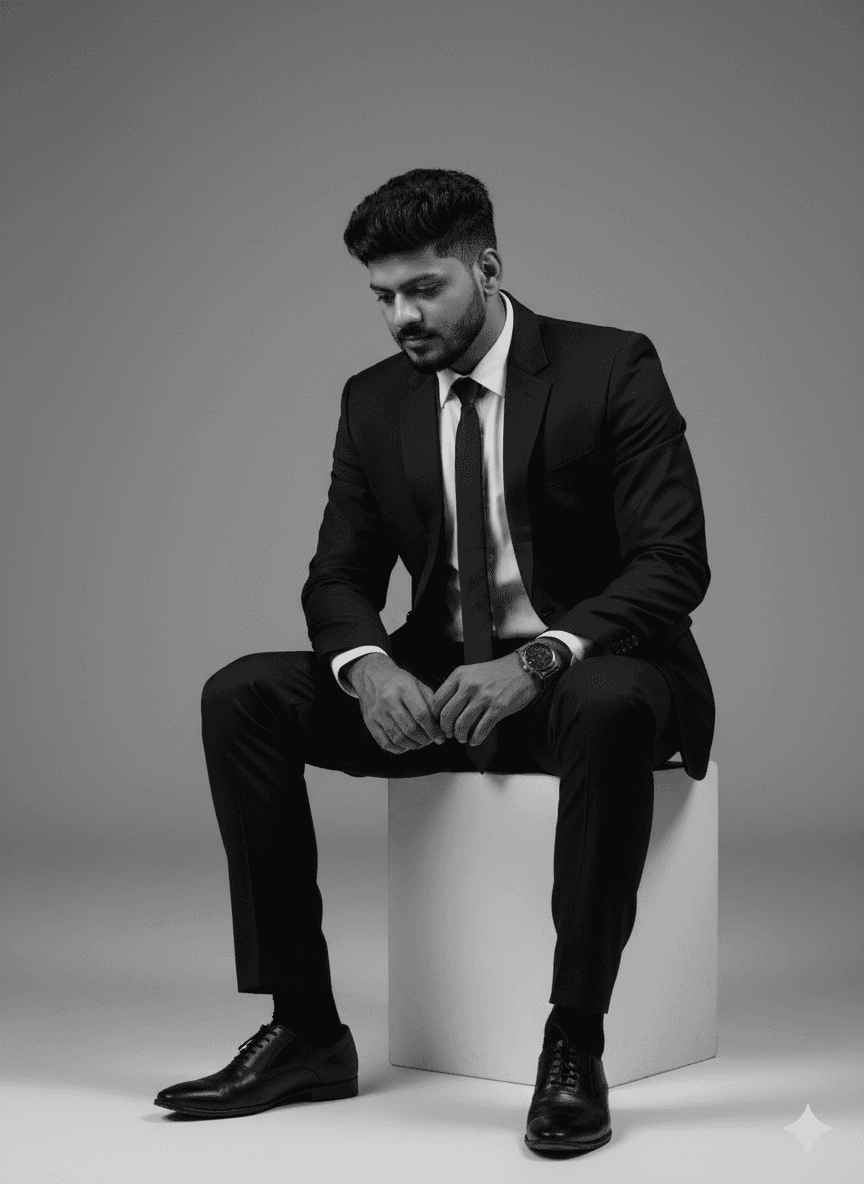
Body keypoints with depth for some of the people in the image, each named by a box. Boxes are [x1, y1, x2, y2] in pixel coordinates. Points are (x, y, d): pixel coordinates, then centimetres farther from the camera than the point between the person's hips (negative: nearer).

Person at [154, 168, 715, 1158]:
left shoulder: (612, 369, -8)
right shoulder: (375, 399, 6)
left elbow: (674, 562, -15)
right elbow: (339, 575, 5)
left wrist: (537, 662, -31)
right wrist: (369, 666, -21)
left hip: (591, 674, -4)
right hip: (440, 679, 5)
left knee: (611, 704, -41)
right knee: (240, 696, -15)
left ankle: (573, 1047, -29)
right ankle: (304, 1031, -14)